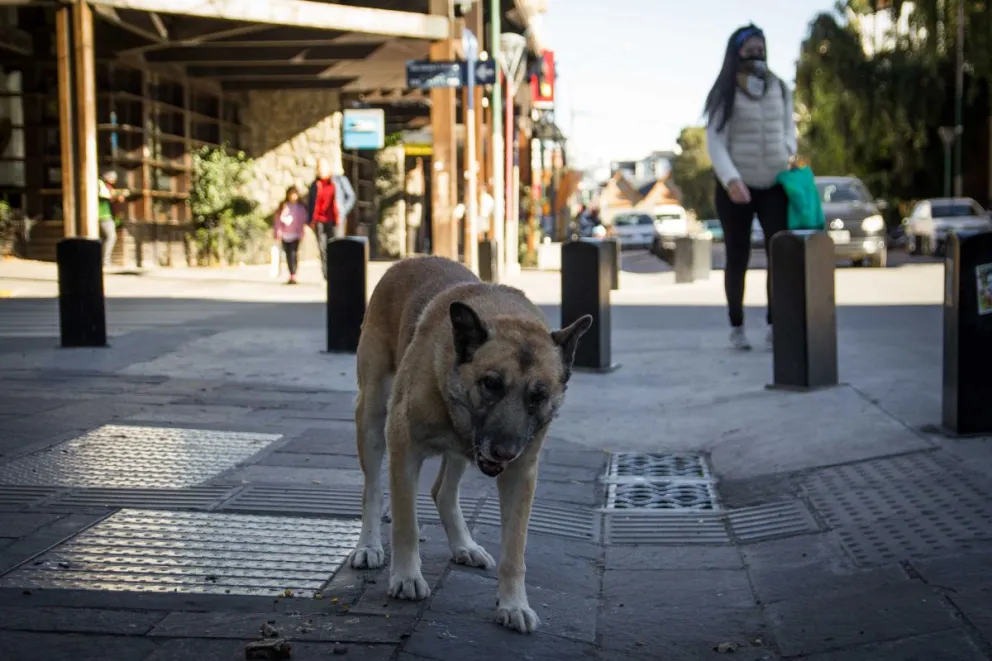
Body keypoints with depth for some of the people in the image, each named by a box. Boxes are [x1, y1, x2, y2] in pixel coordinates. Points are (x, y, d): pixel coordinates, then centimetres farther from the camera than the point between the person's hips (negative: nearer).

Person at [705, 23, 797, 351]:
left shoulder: (779, 89, 5)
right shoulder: (725, 94, -6)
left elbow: (789, 127, 17)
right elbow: (715, 142, -11)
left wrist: (788, 154, -3)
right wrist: (730, 180, -24)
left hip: (774, 185, 3)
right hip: (735, 187, -3)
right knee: (737, 256, 4)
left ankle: (774, 325, -1)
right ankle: (736, 327, 16)